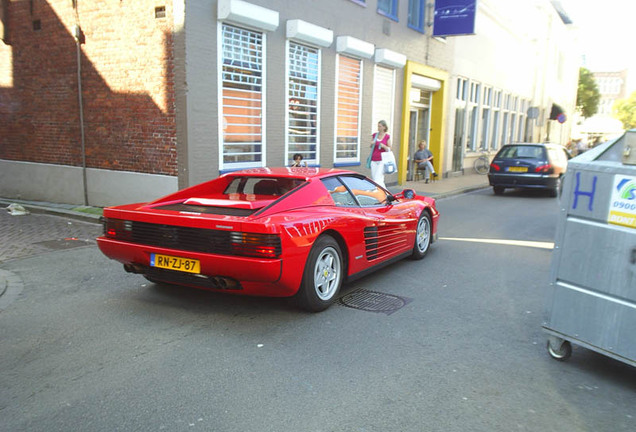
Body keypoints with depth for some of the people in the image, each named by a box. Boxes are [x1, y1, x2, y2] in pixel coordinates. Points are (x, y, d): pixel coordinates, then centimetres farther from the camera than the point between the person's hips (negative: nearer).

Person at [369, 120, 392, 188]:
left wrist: (384, 146, -17)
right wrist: (371, 144, -3)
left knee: (378, 179, -14)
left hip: (382, 160, -5)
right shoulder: (375, 135, 9)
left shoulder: (387, 137, -2)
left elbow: (389, 149, 2)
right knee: (373, 179, 7)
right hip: (373, 160, 5)